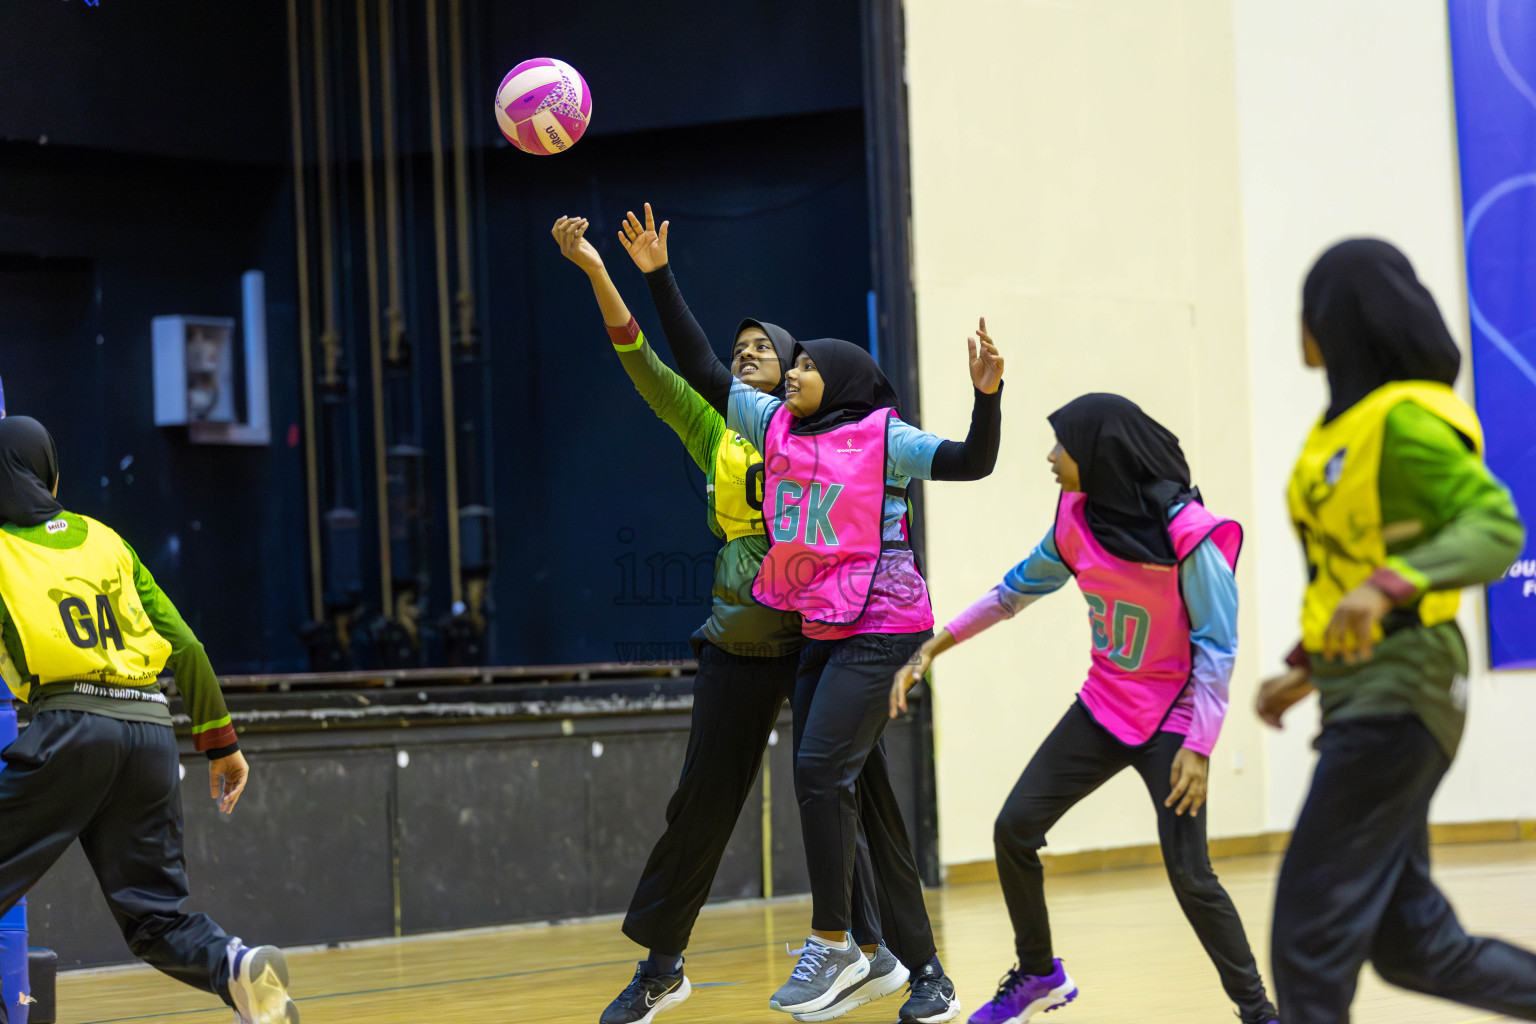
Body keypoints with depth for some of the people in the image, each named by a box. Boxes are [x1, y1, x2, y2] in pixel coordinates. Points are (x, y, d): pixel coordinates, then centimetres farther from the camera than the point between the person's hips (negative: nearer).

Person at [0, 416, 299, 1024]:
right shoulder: (103, 540, 21)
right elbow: (183, 645, 17)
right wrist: (220, 741, 21)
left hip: (71, 720, -5)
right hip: (152, 727, 5)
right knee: (152, 914, 9)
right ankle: (238, 968, -18)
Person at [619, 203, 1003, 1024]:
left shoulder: (883, 439, -6)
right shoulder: (775, 425, 9)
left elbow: (973, 462, -10)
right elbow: (699, 369, 12)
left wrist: (988, 394, -26)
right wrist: (657, 277, 7)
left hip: (881, 626, -7)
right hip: (818, 629, 7)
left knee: (820, 769, -16)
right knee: (857, 792, 6)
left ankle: (832, 944, -5)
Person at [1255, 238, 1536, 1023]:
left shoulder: (1405, 419, -14)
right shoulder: (1349, 420, 15)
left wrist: (1388, 585, -37)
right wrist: (1306, 672, 21)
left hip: (1399, 694, -10)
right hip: (1362, 691, 10)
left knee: (1312, 931, -8)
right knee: (1410, 941, 10)